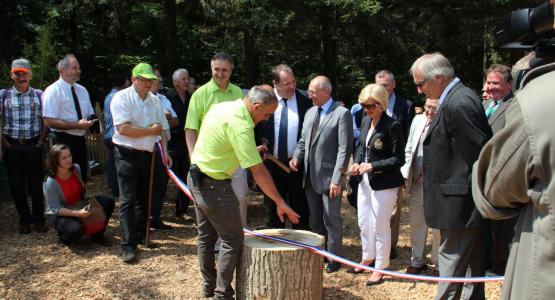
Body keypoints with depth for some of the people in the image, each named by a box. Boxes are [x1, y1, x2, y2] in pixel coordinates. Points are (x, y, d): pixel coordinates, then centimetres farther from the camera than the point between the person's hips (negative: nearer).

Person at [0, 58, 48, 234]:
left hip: (33, 145, 0)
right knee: (17, 185, 7)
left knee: (36, 184, 4)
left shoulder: (39, 95, 2)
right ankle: (24, 221, 19)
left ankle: (39, 220, 17)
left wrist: (41, 141, -3)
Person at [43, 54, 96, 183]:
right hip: (64, 141, -7)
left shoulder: (82, 90, 10)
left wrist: (90, 122, -6)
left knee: (82, 178, 15)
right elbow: (49, 122, -19)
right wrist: (76, 125, -23)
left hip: (80, 140, 7)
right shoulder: (53, 91, -12)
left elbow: (90, 114, 18)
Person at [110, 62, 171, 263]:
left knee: (143, 199, 14)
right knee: (128, 200, -6)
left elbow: (162, 129, 13)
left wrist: (165, 152, 2)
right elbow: (123, 128, -20)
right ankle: (128, 247, -3)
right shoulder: (122, 98, -9)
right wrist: (151, 130, -12)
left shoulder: (155, 100, 10)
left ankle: (140, 237, 28)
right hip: (127, 155, -6)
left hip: (147, 155, 6)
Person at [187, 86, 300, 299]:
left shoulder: (223, 106, 4)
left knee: (206, 236, 18)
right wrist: (280, 203, -19)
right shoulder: (240, 125, -24)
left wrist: (253, 150, 10)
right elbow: (258, 172, -24)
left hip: (196, 177, 10)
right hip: (214, 185, -10)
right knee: (233, 240, 1)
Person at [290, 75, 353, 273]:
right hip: (310, 177, 7)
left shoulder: (342, 114, -10)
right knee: (314, 219, 16)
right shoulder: (310, 112, 12)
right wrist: (296, 157, -1)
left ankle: (334, 258, 18)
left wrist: (337, 179, -19)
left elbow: (344, 149, -15)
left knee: (332, 219, 5)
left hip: (329, 177, -6)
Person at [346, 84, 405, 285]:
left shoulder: (392, 125, -18)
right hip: (365, 180, 7)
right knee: (364, 223, 18)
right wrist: (356, 162, -1)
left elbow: (398, 159, -16)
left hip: (384, 184, -7)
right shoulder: (365, 121, 4)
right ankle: (367, 258, 39)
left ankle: (380, 268, 22)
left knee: (380, 226, 5)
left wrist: (372, 166, -21)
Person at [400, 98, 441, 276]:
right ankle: (417, 261, 32)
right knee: (416, 223, 16)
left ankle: (439, 264, 25)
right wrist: (406, 174, 9)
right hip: (416, 181, 6)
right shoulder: (418, 120, 6)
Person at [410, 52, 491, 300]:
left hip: (459, 202, -10)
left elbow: (480, 152, -21)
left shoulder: (457, 104, -22)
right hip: (470, 201, 10)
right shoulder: (458, 97, 10)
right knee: (472, 262, 19)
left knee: (451, 261, 0)